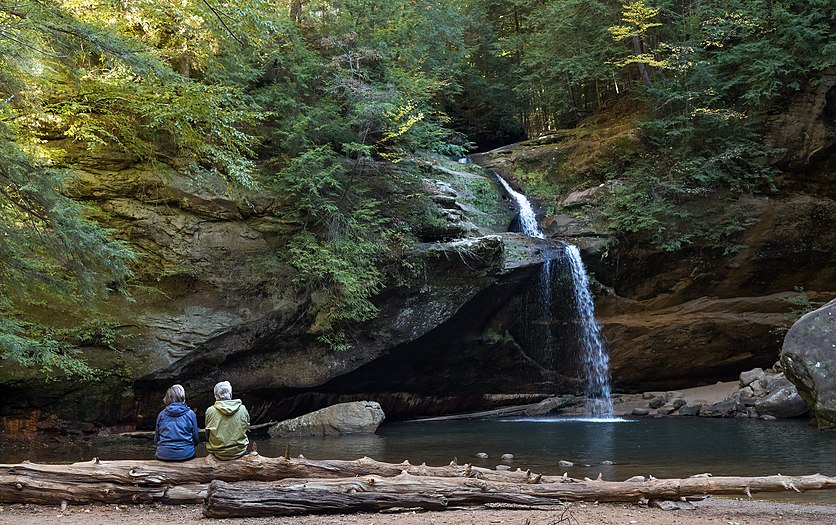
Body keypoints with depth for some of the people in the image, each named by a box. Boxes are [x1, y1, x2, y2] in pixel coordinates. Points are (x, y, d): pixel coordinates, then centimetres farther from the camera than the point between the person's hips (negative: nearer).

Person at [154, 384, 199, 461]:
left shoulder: (161, 414, 5)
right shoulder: (190, 414, 1)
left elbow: (156, 440, 11)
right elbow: (195, 439, 5)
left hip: (163, 455, 2)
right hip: (185, 454, -1)